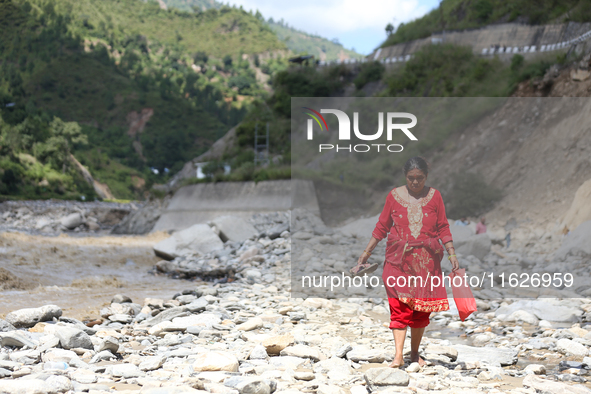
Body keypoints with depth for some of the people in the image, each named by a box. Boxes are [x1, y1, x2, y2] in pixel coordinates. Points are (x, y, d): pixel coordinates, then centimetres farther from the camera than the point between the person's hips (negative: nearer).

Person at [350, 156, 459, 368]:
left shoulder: (434, 196, 4)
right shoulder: (394, 196, 3)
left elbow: (443, 228, 7)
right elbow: (381, 227, 7)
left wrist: (452, 253, -3)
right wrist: (366, 253, 6)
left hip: (426, 261, 1)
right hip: (399, 259, -1)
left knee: (421, 308, 5)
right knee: (400, 306, -10)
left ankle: (415, 353, 18)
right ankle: (398, 355, -13)